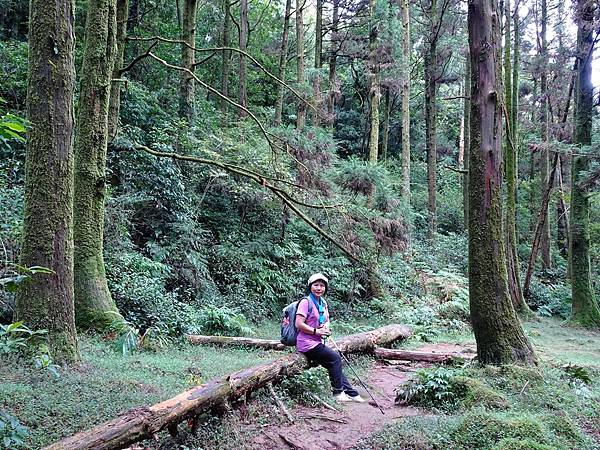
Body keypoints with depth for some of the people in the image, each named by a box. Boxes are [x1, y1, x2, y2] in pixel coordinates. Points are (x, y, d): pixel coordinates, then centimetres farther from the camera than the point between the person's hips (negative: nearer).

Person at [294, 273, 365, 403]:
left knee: (335, 365, 7)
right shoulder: (306, 302, -14)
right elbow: (299, 324, -20)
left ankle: (352, 393, 16)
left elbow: (327, 320, 24)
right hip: (307, 343, -8)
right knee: (335, 357, -12)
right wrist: (317, 331, -17)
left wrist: (326, 326, 0)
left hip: (317, 342, 8)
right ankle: (338, 392, 1)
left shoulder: (323, 303, 11)